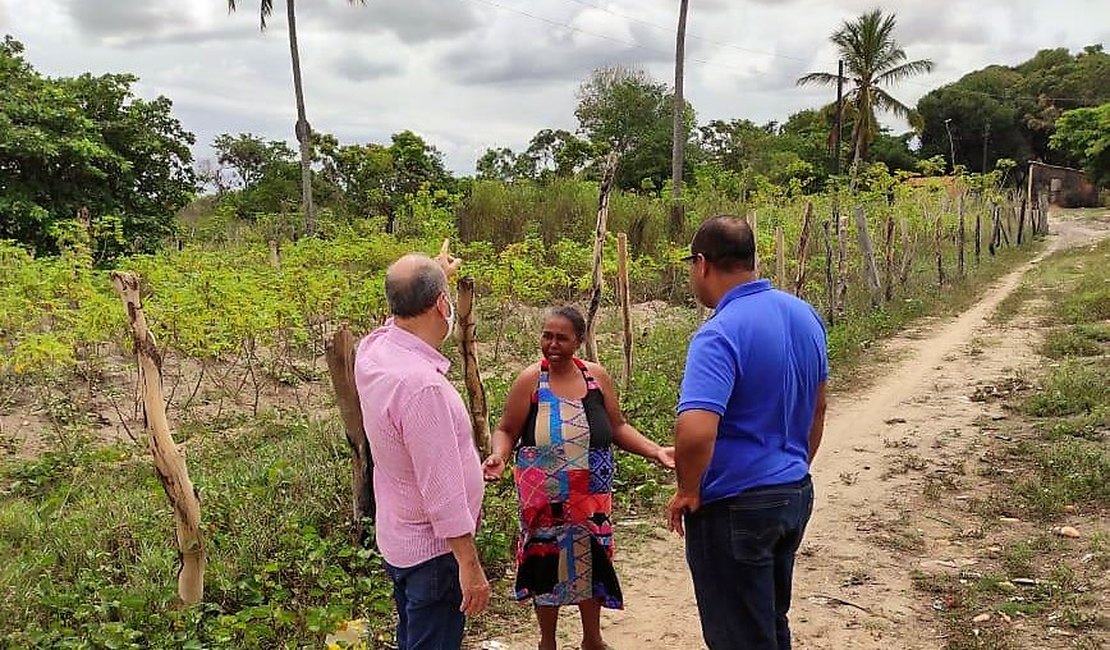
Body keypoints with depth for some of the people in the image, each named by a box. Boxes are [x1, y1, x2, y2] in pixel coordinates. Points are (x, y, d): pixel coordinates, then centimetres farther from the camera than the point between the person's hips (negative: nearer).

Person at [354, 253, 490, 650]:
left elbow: (403, 314, 20)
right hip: (434, 550, -9)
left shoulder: (373, 350, -6)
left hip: (398, 540, 9)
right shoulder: (421, 384, -32)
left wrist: (434, 274, 34)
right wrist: (470, 565, -21)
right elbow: (442, 489, -29)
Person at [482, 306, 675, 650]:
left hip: (591, 496, 3)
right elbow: (506, 431, -6)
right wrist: (499, 456, -27)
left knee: (591, 559, 16)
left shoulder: (597, 376, -2)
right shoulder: (530, 380, -10)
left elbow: (617, 428, 6)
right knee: (546, 561, 10)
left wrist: (655, 451, -5)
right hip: (544, 496, -3)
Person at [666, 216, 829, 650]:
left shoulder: (719, 334, -24)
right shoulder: (804, 315, 3)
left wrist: (688, 492, -18)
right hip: (796, 495, 8)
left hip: (733, 508, -8)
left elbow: (695, 432, -36)